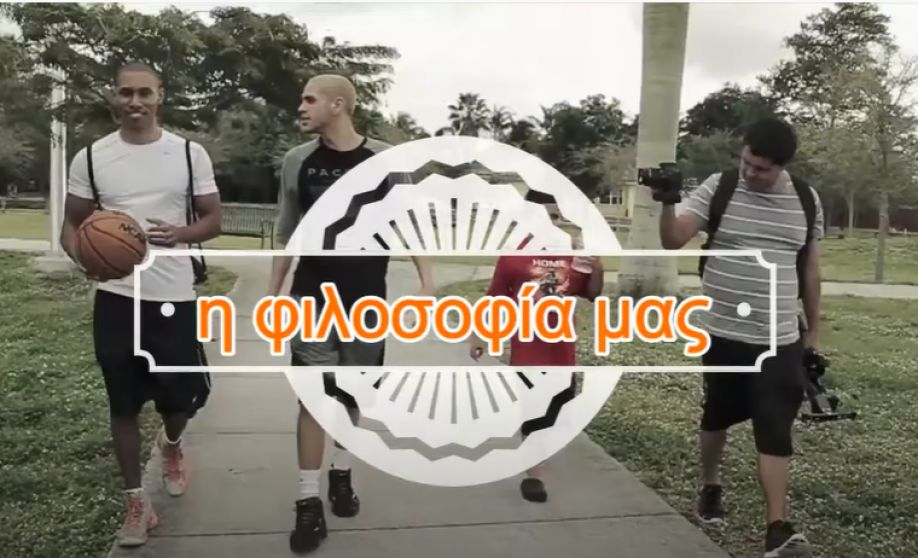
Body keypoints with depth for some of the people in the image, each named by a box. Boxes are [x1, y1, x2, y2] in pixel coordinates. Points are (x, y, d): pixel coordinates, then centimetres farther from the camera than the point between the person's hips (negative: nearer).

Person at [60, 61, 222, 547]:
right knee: (123, 405, 7)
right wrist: (83, 256, -15)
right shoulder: (90, 157, 1)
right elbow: (72, 223, 7)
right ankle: (137, 502, 22)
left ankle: (171, 444, 44)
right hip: (116, 297, 1)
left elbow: (213, 220, 3)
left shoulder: (190, 154, -1)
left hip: (174, 296, 0)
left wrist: (182, 234, -19)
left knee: (179, 399, 7)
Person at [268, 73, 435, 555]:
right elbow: (286, 235, 7)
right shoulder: (297, 161, 0)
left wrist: (426, 280, -12)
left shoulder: (385, 160, -5)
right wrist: (272, 293, 6)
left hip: (366, 300, 0)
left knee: (351, 393, 14)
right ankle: (309, 502, 7)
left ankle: (341, 475, 34)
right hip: (313, 299, 0)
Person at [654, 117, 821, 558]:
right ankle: (710, 488, 39)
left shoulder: (807, 200, 2)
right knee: (718, 415, 15)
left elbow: (810, 267, 11)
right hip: (723, 334, -1)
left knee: (775, 429, -2)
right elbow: (673, 240, -15)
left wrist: (814, 331, 12)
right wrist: (668, 203, -35)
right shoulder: (718, 188, -6)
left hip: (780, 339, 1)